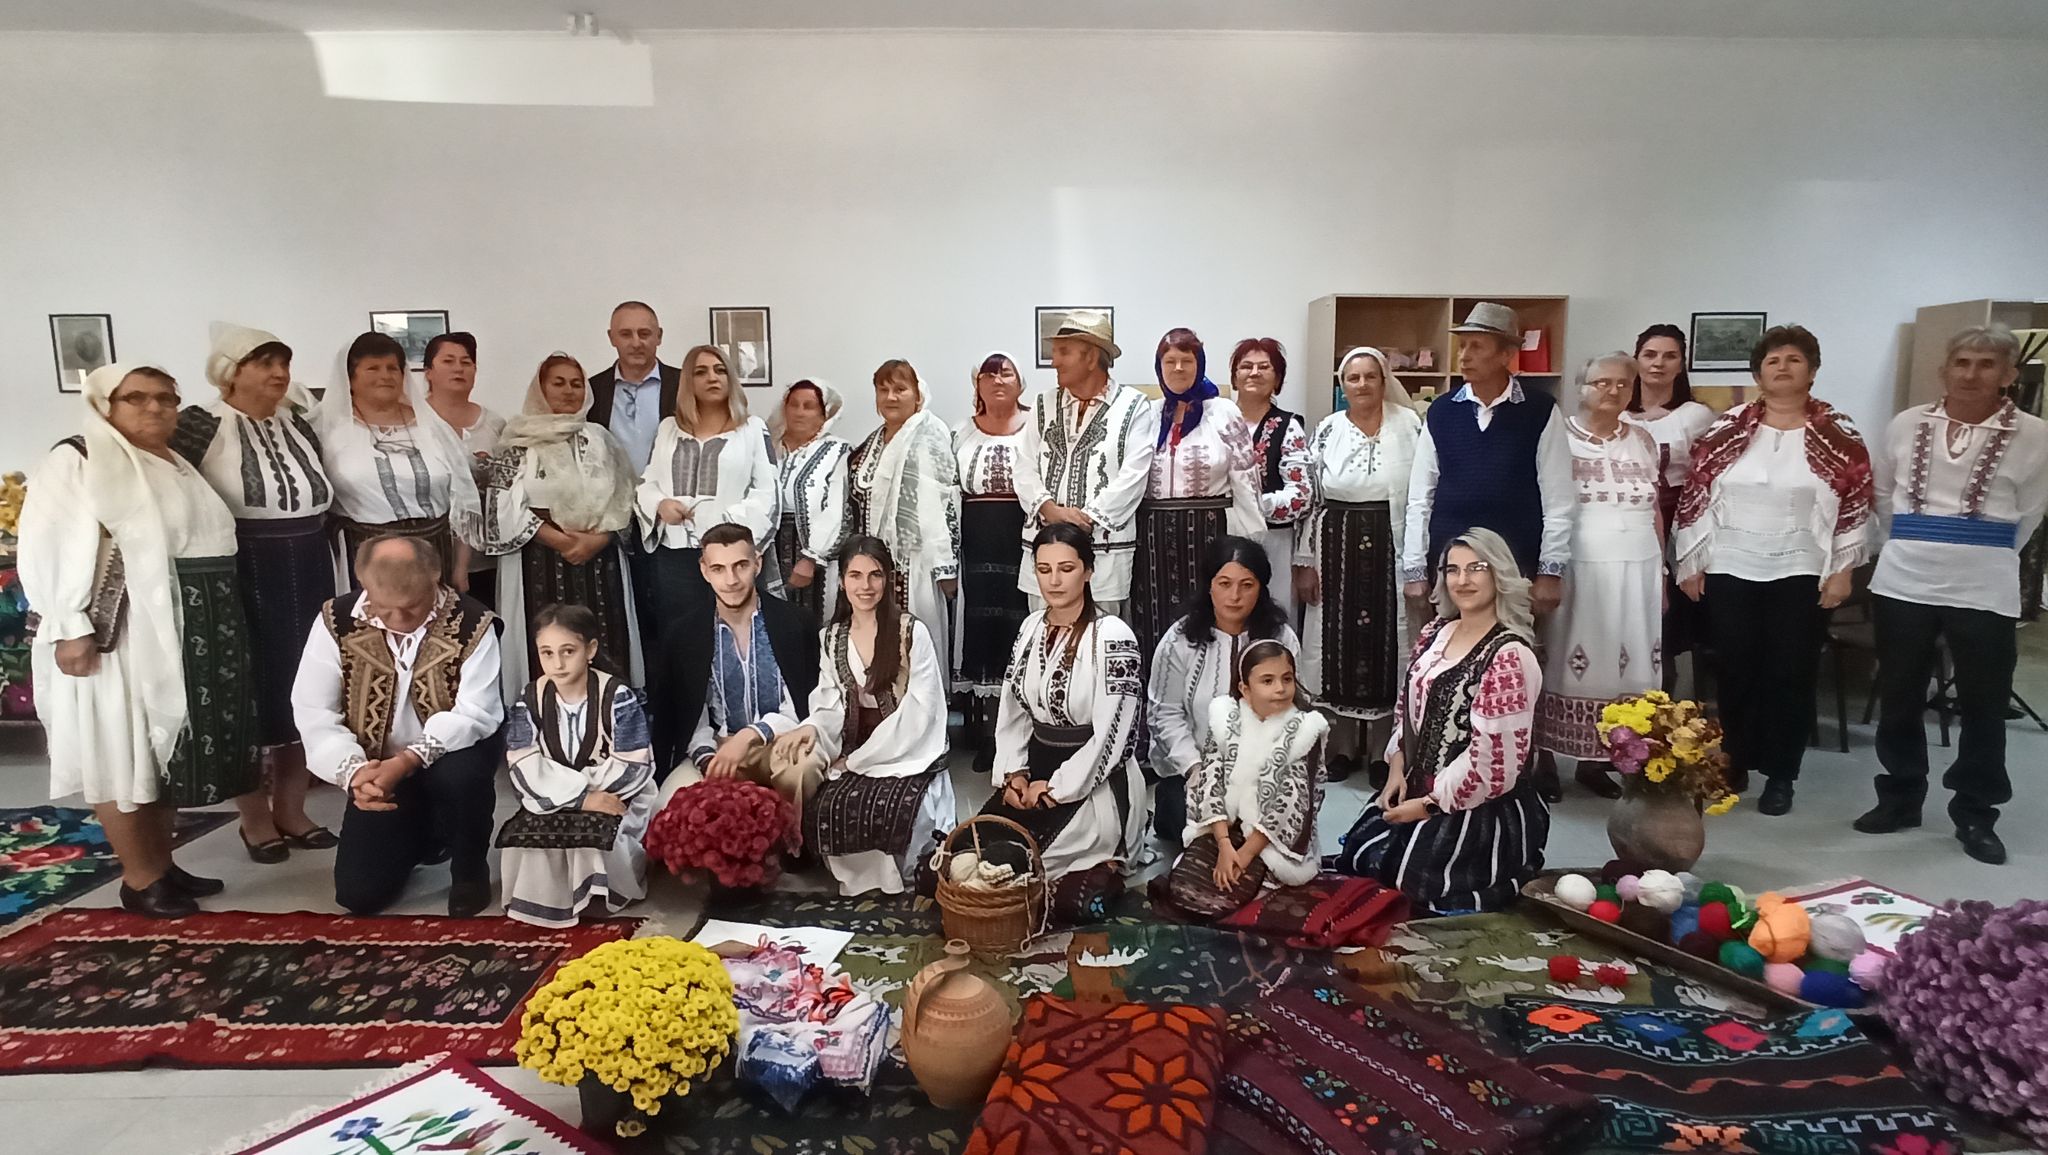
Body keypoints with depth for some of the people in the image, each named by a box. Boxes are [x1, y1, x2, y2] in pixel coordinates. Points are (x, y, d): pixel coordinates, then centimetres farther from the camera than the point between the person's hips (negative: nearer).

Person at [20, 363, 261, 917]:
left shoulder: (180, 468, 17)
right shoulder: (77, 461, -7)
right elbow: (47, 548, -14)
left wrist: (219, 629, 17)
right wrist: (71, 628, -20)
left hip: (188, 632, 8)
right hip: (119, 632, -8)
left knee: (170, 750, 13)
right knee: (123, 753, 1)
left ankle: (162, 863, 23)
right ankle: (140, 880, 9)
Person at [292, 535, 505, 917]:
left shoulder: (472, 623, -21)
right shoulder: (336, 621, -14)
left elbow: (475, 713, -26)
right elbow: (313, 712, -14)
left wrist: (408, 761, -39)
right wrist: (352, 770, -32)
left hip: (451, 756, -2)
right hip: (378, 768, 3)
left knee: (460, 775, -39)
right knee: (358, 894, -4)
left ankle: (470, 871, -7)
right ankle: (417, 837, 31)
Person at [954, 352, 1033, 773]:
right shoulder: (962, 434, 12)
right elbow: (951, 496, 11)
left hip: (1024, 537, -3)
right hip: (977, 543, 3)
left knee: (1020, 625, -4)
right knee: (980, 627, 3)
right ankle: (985, 734, 10)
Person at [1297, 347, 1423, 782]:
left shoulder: (1410, 425, 1)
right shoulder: (1327, 430, 3)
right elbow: (1308, 498, 3)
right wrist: (1304, 562, 0)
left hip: (1392, 550, -1)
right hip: (1336, 549, 1)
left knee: (1388, 643, 4)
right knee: (1338, 644, 5)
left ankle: (1385, 748, 16)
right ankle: (1341, 745, 18)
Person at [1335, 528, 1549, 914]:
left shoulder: (1509, 656, -20)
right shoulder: (1434, 635, 4)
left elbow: (1493, 757, -22)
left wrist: (1429, 804, -16)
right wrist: (1397, 767, 0)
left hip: (1480, 808, -7)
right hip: (1415, 790, 7)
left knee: (1410, 877, -6)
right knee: (1358, 857, 1)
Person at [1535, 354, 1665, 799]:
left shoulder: (1643, 440, 11)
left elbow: (1654, 511, 15)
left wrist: (1662, 574, 13)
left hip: (1635, 571, 4)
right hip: (1577, 569, -4)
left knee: (1623, 663, 3)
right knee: (1566, 661, -3)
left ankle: (1595, 759, 11)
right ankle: (1546, 759, 4)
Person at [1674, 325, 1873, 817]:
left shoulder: (1838, 435, 1)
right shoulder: (1727, 430, 3)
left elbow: (1855, 505, -1)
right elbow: (1696, 496, 4)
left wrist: (1842, 570, -7)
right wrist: (1689, 562, 1)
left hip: (1802, 574, -1)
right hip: (1730, 571, 1)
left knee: (1791, 674, 4)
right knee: (1736, 671, 7)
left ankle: (1780, 775, 15)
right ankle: (1733, 765, 21)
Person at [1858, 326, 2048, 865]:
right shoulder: (1906, 426, 2)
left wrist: (1980, 554, 8)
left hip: (1984, 592, -2)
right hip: (1903, 584, 2)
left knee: (1983, 707, 6)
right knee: (1900, 698, 11)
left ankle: (1975, 815, 19)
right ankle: (1899, 798, 25)